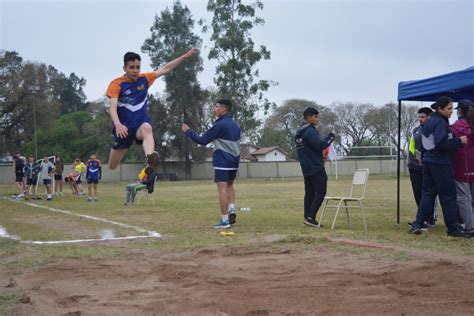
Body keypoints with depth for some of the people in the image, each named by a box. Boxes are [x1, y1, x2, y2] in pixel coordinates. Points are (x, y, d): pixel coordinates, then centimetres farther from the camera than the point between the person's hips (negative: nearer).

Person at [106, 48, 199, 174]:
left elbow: (165, 69, 8)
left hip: (141, 122, 1)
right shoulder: (116, 84, -10)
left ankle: (150, 160, -67)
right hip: (124, 127, -1)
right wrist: (117, 125, -39)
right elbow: (113, 107, -20)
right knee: (112, 166, 9)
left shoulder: (144, 79, 3)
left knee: (147, 129, -39)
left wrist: (185, 56, 4)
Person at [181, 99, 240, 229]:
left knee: (222, 188, -5)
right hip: (234, 161, 8)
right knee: (230, 185, 23)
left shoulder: (220, 125, -12)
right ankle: (231, 210, 6)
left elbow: (202, 141, -8)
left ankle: (225, 220, -6)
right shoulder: (235, 125, 13)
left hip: (222, 162, -8)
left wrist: (188, 131, 2)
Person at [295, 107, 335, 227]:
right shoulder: (310, 131, -14)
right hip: (316, 167, -9)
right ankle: (310, 217, -13)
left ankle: (308, 218, 8)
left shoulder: (299, 133, 16)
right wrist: (330, 138, -5)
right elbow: (319, 145, -20)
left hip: (306, 169, 9)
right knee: (321, 192, -7)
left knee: (309, 193, 9)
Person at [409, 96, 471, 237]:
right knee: (448, 196, -1)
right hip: (440, 164, -9)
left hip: (428, 162, 9)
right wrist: (459, 141, -19)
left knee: (427, 193, 9)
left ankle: (418, 224, 2)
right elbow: (442, 143, -25)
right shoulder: (441, 123, -15)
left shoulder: (429, 122, 14)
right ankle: (453, 229, 5)